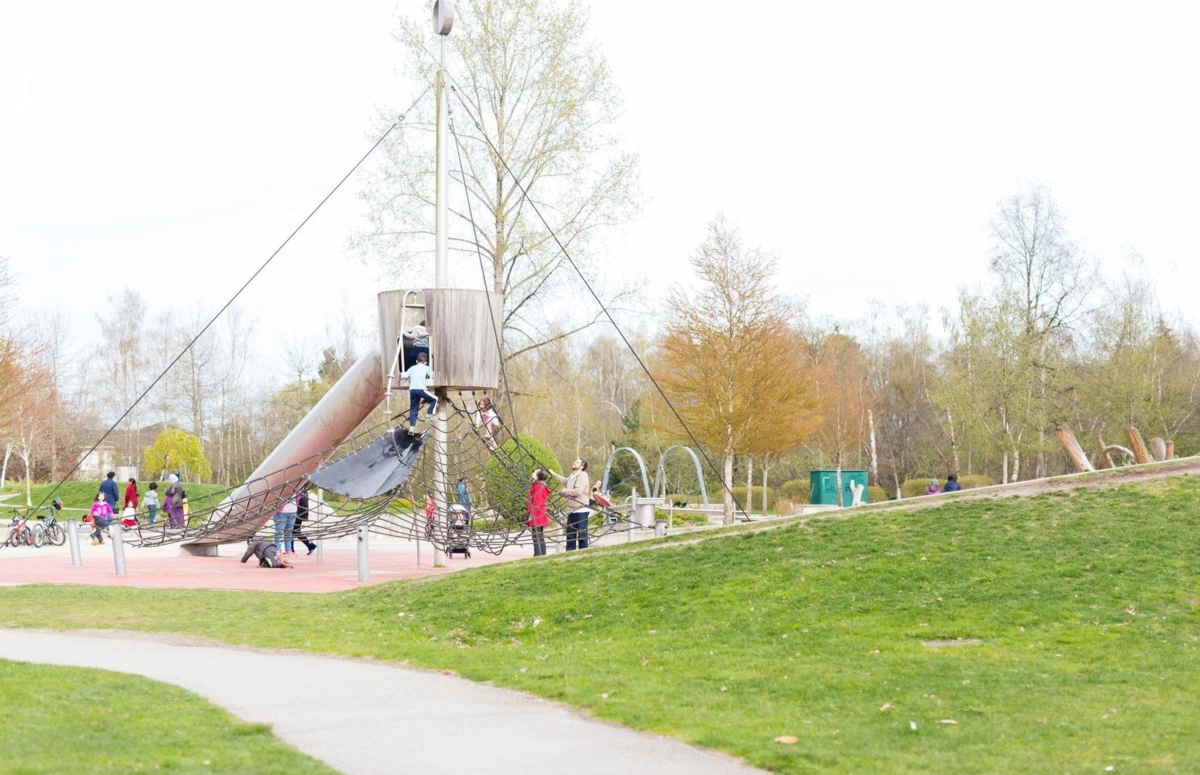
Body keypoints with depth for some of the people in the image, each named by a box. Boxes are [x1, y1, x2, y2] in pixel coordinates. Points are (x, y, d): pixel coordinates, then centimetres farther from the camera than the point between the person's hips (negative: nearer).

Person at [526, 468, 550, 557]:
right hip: (540, 515, 10)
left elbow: (536, 502, -19)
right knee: (540, 537, 13)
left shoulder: (538, 486, -14)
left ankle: (538, 555, -11)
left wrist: (531, 515, -19)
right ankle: (542, 555, 16)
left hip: (536, 516, -10)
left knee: (536, 537, -10)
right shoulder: (541, 486, 16)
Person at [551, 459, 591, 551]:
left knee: (582, 535, -7)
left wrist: (566, 491, -10)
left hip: (581, 510, -9)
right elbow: (564, 480, 39)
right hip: (572, 510, 9)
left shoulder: (582, 476, -13)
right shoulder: (572, 476, 15)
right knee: (570, 534, 11)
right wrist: (553, 474, 43)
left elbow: (578, 491, -25)